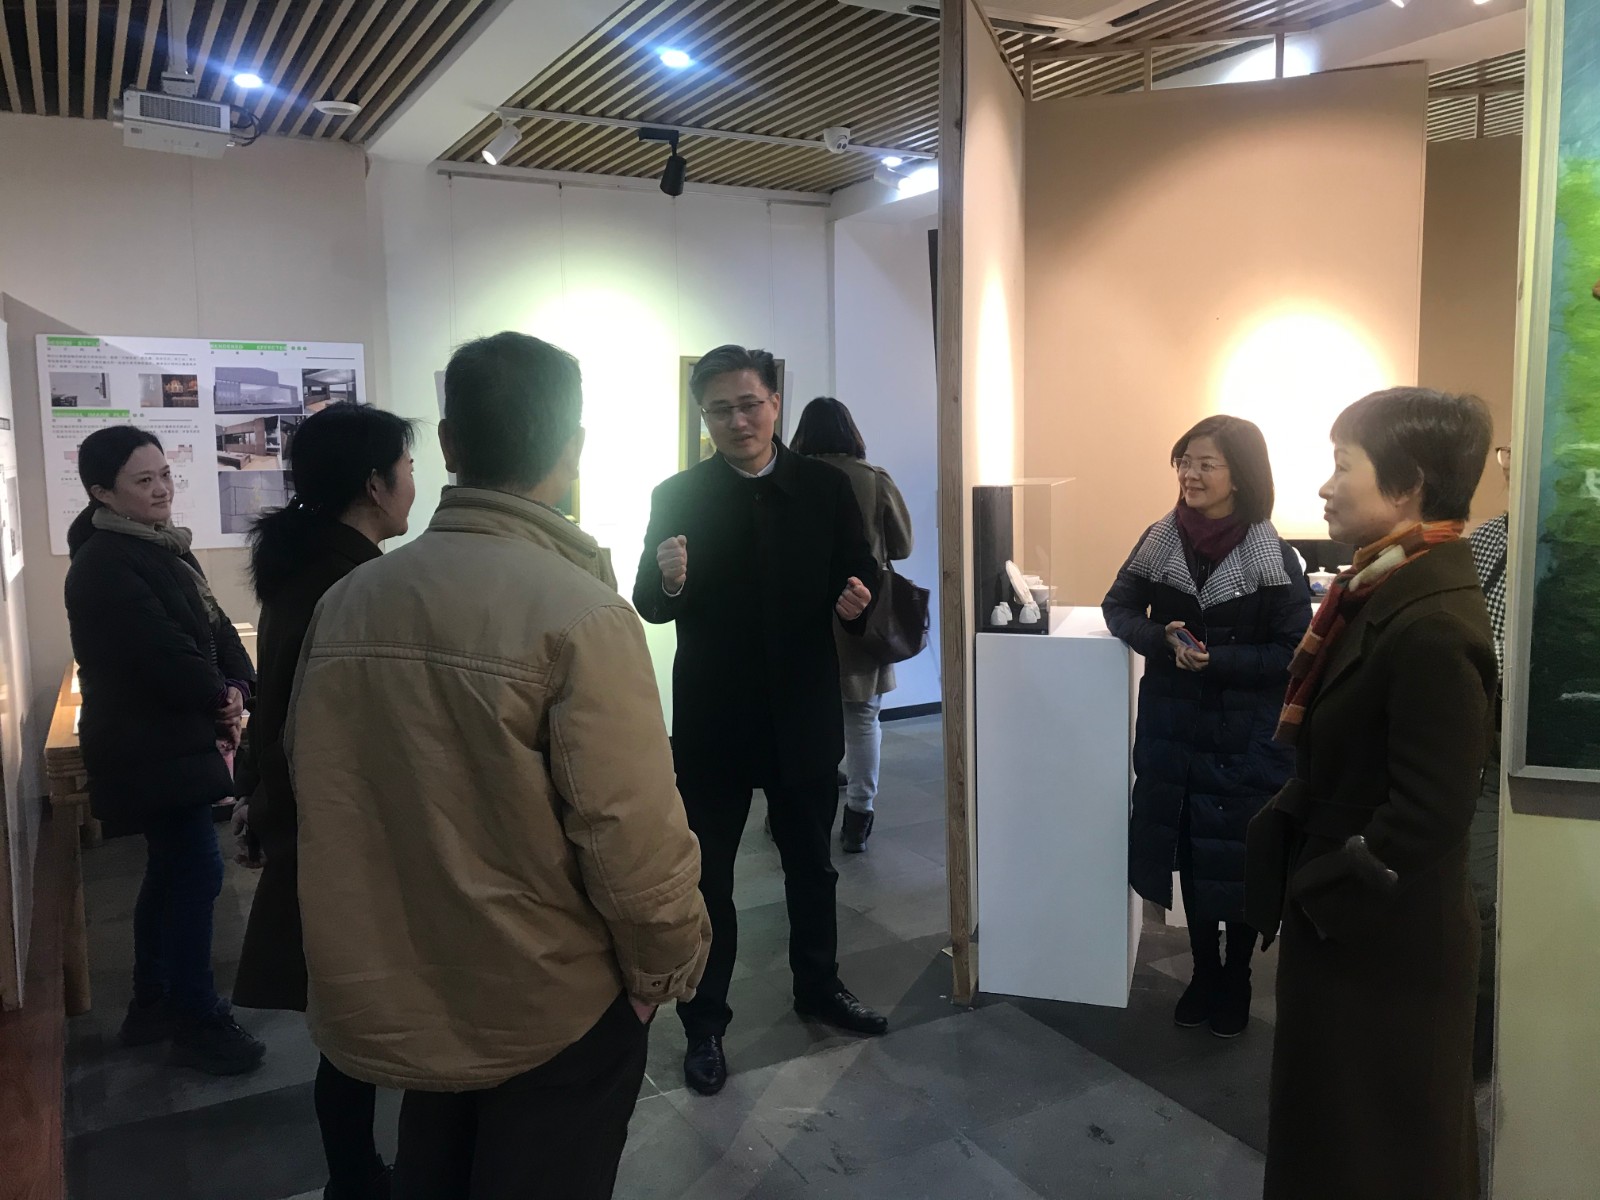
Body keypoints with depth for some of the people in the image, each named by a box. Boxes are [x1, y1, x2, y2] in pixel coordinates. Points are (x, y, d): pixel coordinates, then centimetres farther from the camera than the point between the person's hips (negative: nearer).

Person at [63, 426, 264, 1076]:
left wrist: (236, 686, -9)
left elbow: (213, 625, 8)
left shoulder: (162, 546, 11)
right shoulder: (104, 565, -19)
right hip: (149, 750, -10)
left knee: (172, 871, 17)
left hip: (173, 741, 10)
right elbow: (162, 652, -25)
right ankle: (198, 1021, 7)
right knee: (198, 872, -5)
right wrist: (220, 696, -9)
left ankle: (153, 1005, 30)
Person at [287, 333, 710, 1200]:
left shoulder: (346, 601, -5)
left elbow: (314, 786, 2)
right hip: (550, 1008, -5)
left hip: (388, 998, 5)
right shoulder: (579, 612, -22)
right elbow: (631, 832, -24)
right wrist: (666, 964, -6)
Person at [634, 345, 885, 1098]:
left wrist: (856, 601, -22)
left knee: (811, 864, 20)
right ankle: (705, 1024, 25)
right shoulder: (676, 496, -5)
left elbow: (859, 573, 1)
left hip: (803, 713, 2)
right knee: (706, 876, 9)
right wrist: (667, 582, -29)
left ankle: (818, 986, 41)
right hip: (711, 720, -2)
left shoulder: (826, 487, -1)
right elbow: (648, 606, -7)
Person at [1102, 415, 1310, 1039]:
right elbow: (1119, 607, 5)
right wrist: (1163, 640, -14)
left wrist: (1216, 659, -23)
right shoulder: (1161, 540, -1)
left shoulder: (1274, 557, -10)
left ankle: (1236, 980, 29)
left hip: (1246, 737, -3)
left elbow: (1294, 653, -10)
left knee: (1239, 861, 8)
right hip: (1173, 727, 3)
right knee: (1188, 852, 11)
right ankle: (1203, 973, 31)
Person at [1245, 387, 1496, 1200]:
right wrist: (1302, 884, 7)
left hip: (1379, 940, -9)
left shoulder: (1432, 625, -26)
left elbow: (1428, 814, -26)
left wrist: (1318, 892, -15)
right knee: (1332, 1131, 24)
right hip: (1345, 924, 9)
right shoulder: (1385, 591, 5)